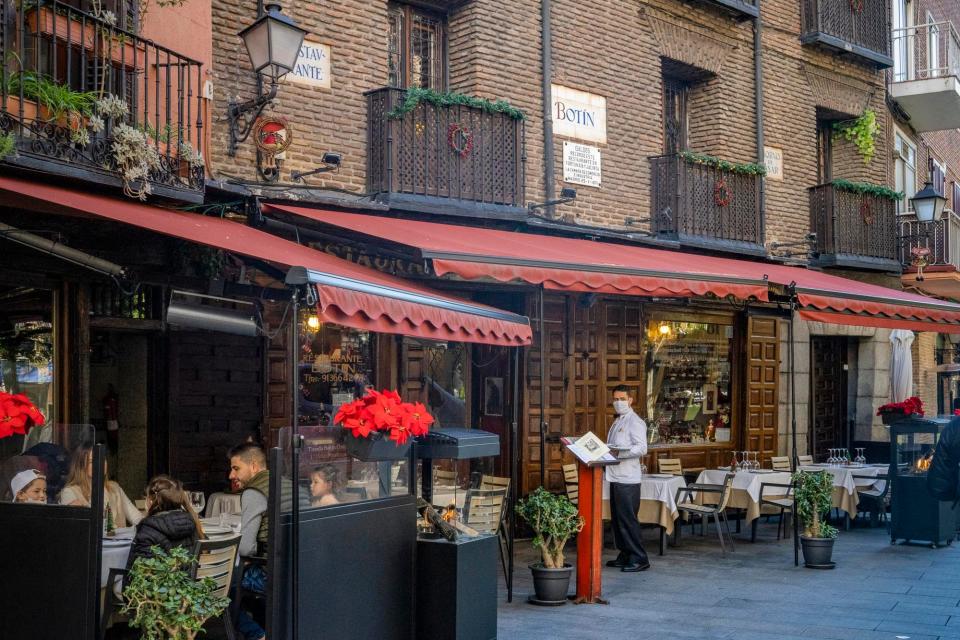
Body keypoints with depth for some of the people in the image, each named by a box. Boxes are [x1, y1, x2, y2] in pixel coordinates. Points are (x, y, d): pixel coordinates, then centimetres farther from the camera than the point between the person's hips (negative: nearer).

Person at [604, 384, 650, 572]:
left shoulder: (635, 422, -8)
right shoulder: (618, 422, 20)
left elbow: (641, 449, -19)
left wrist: (618, 453, -28)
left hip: (628, 479, -9)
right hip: (616, 477, 9)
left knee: (627, 518, -9)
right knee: (617, 518, 13)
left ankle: (639, 559, -5)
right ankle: (625, 555, 21)